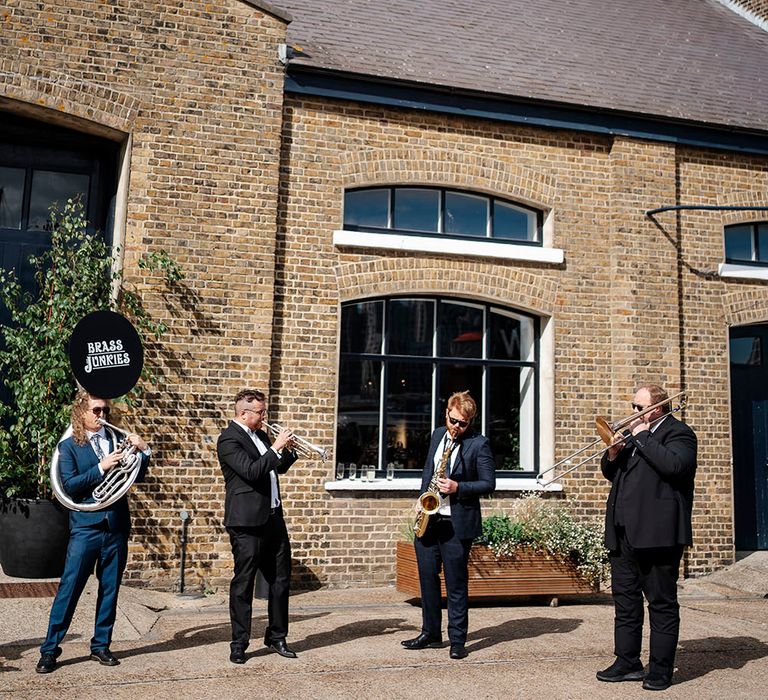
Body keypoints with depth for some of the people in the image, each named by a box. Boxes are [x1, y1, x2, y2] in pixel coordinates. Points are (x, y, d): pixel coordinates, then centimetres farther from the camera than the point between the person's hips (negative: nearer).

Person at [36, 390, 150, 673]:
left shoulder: (116, 440, 10)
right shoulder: (68, 446, 1)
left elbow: (137, 475, 8)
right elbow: (69, 485, -11)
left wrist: (143, 450, -8)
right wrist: (101, 467, -19)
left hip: (116, 526, 3)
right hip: (85, 527, -3)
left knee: (109, 589, 10)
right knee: (69, 588, -2)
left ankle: (100, 645, 22)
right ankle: (50, 649, 10)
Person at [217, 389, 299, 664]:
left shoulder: (260, 435, 14)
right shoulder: (228, 440, -12)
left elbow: (277, 469, 24)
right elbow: (251, 471, -24)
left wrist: (289, 450, 7)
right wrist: (276, 448, -19)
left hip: (273, 517, 8)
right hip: (247, 522, -8)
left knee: (280, 580, 13)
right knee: (243, 584, 2)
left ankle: (277, 636, 26)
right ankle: (239, 644, 13)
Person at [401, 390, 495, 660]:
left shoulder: (479, 444, -7)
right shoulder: (437, 435, 11)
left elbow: (489, 483, -7)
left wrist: (458, 488, -19)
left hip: (457, 523, -5)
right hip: (428, 518, 6)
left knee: (456, 582, 1)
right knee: (427, 576, 10)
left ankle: (457, 640, 12)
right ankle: (431, 633, 24)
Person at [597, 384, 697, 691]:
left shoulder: (677, 433, -4)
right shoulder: (634, 433, 19)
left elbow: (674, 464, -25)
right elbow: (610, 472, 22)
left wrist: (642, 437, -15)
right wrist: (612, 453, 0)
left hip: (656, 534, -8)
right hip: (623, 533, 8)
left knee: (662, 603, 3)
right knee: (625, 600, 13)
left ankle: (660, 670, 11)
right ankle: (627, 662, 23)